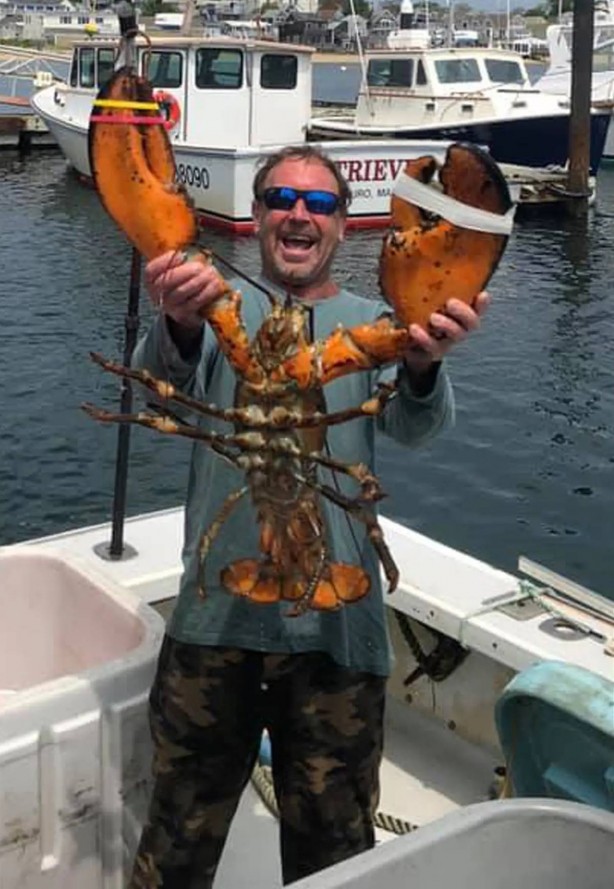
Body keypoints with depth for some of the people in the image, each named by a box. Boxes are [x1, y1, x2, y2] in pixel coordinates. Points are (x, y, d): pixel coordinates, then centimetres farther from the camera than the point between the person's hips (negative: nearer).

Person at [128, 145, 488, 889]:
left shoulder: (371, 321, 6)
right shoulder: (220, 304, 4)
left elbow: (415, 425, -12)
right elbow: (161, 391, -16)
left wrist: (424, 363, -36)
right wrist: (180, 327, -40)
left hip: (337, 620, 1)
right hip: (217, 611, 0)